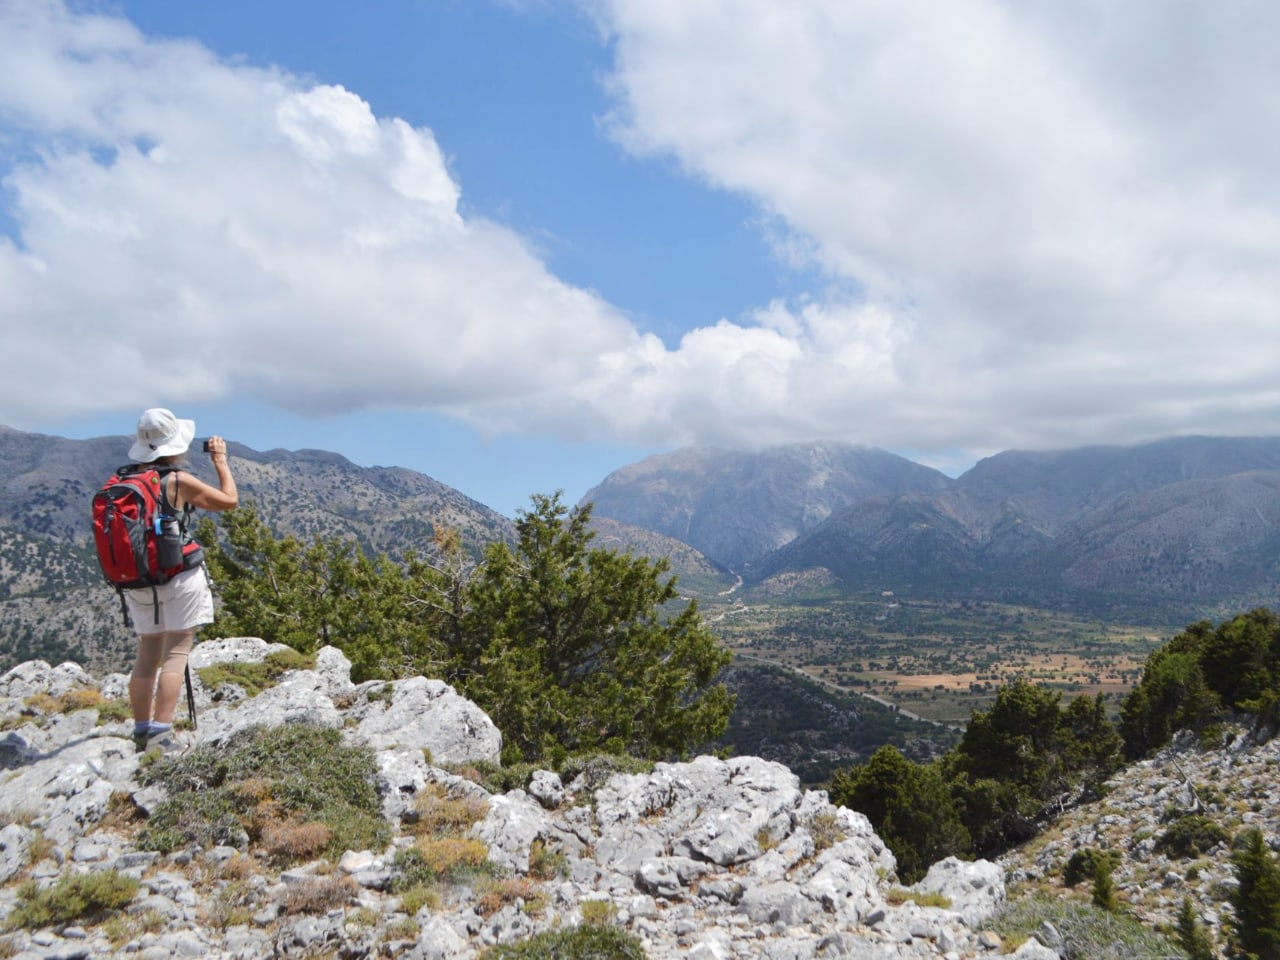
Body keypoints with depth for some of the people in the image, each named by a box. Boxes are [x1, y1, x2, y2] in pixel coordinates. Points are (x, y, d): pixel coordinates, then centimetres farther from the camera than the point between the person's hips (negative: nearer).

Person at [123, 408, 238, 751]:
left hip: (138, 582, 6)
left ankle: (142, 732, 18)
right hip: (179, 578, -6)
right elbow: (229, 500, -2)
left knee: (147, 655, 14)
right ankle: (161, 735, -7)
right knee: (176, 653, -2)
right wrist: (220, 460, 8)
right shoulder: (179, 481, -12)